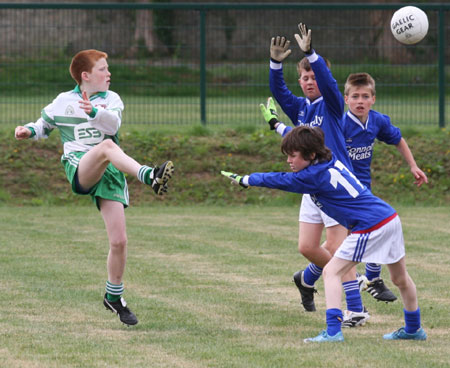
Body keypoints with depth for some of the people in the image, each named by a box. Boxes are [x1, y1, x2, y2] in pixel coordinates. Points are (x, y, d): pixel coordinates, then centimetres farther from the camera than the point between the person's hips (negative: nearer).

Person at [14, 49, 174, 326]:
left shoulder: (111, 99, 11)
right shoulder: (63, 102, 12)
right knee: (107, 146, -37)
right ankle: (150, 176, -60)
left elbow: (113, 124, -11)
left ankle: (114, 296, 15)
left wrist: (95, 112, -30)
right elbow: (45, 125, 31)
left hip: (111, 174, 2)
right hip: (79, 168, -2)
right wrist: (30, 131, 9)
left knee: (119, 241, -4)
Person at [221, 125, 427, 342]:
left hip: (370, 226, -10)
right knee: (400, 279, 22)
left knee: (331, 272, -6)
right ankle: (413, 329, 38)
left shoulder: (314, 176, -14)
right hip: (391, 217, 10)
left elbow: (280, 181, -3)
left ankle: (333, 331, -14)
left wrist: (245, 180, 9)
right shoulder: (331, 160, 9)